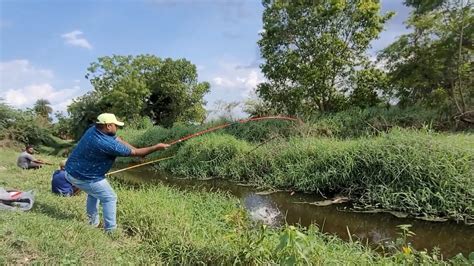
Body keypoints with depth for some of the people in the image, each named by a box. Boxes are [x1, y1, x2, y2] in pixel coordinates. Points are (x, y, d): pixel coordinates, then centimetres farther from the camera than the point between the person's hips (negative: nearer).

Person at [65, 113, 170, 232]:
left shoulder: (94, 129, -6)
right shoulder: (106, 144, -31)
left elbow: (119, 140, 1)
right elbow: (134, 153, -22)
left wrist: (138, 151, -5)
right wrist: (157, 147, -14)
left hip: (72, 171, 9)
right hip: (84, 177, -9)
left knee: (94, 192, 30)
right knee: (110, 198, 3)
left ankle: (93, 223, 40)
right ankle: (110, 230, 9)